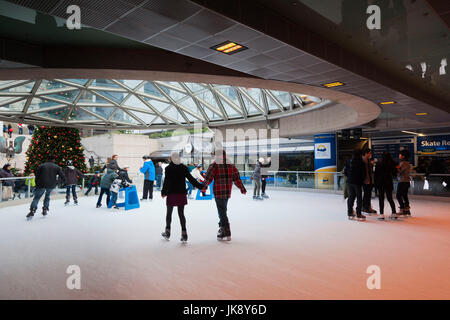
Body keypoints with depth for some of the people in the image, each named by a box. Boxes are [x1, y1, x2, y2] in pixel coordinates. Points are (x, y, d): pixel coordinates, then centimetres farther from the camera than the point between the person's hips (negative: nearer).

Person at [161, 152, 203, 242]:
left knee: (169, 213, 14)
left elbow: (166, 181, -10)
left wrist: (163, 192, -2)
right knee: (181, 213, 6)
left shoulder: (168, 168, -6)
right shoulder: (184, 168, 2)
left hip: (171, 194, -2)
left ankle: (167, 232, 24)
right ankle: (184, 234, 1)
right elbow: (191, 179, 0)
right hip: (181, 194, 2)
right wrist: (201, 186, 5)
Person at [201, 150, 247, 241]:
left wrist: (204, 186, -2)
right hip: (228, 193, 6)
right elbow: (237, 179, 9)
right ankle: (222, 228, 34)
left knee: (222, 212, -2)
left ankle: (227, 234, -3)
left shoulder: (214, 166, -10)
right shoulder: (231, 166, 7)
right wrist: (242, 189, 17)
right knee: (223, 210, 22)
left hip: (218, 193, -6)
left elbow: (208, 178, -14)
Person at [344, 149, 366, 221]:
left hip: (349, 182, 4)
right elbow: (363, 174, -9)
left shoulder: (349, 161, 1)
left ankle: (350, 213, 15)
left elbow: (345, 172, 4)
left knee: (351, 197, 12)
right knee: (359, 198, 3)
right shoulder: (361, 163, -11)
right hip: (357, 182, -4)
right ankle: (358, 214, 3)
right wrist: (362, 180, 9)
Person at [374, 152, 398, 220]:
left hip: (381, 183, -3)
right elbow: (394, 173, 6)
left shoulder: (378, 163, -7)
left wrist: (376, 182, 2)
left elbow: (376, 174, -5)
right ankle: (394, 213, 15)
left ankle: (381, 214, -3)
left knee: (381, 199, 1)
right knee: (390, 198, 14)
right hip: (389, 183, 3)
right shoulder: (392, 163, -2)